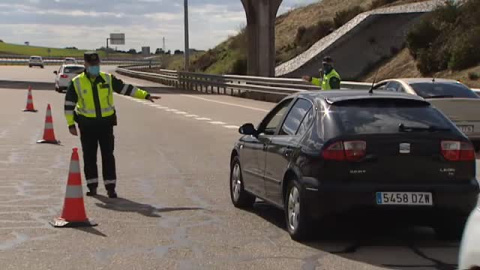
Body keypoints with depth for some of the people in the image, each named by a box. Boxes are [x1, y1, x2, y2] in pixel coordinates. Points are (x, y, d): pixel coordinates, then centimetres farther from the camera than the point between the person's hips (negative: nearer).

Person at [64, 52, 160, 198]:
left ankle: (110, 187, 4)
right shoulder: (77, 82, -2)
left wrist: (145, 95, 3)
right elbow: (69, 104, 2)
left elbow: (126, 88, 7)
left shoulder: (108, 79, 2)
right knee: (89, 155, 5)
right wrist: (71, 124, 0)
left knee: (108, 155, 0)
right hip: (87, 124, 0)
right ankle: (92, 186, 15)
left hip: (106, 123, 1)